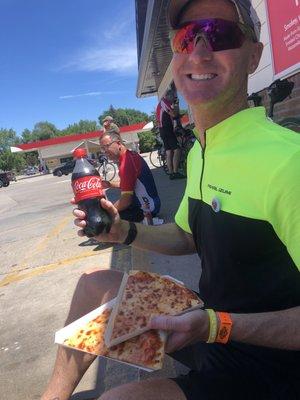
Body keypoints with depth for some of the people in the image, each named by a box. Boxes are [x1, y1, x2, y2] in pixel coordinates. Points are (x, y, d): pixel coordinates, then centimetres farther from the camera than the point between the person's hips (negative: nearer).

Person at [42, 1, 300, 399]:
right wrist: (123, 231, -3)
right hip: (208, 318, 7)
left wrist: (215, 326, -33)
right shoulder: (198, 153, 1)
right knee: (95, 284, 7)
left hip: (266, 365, -7)